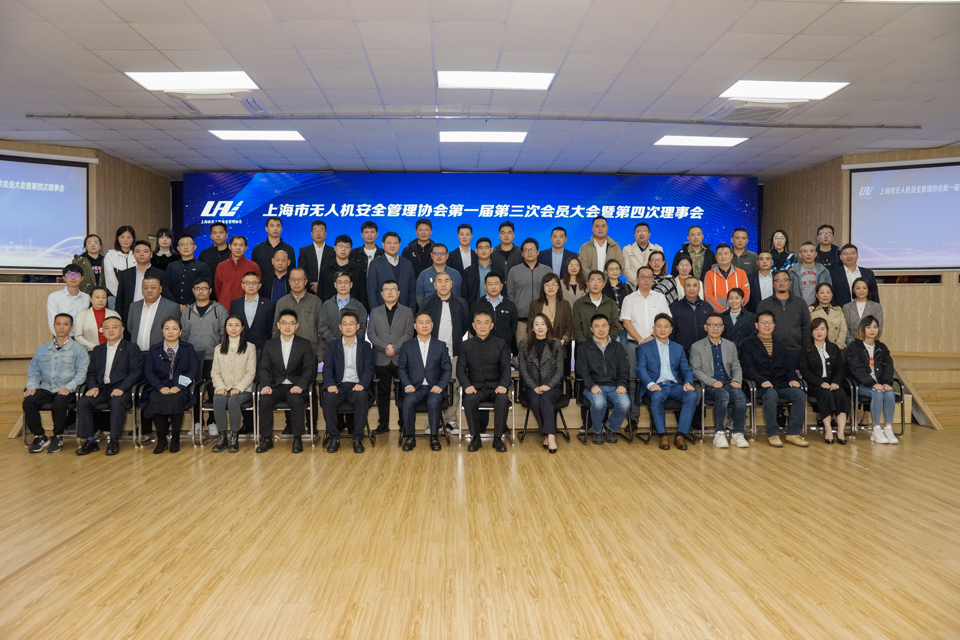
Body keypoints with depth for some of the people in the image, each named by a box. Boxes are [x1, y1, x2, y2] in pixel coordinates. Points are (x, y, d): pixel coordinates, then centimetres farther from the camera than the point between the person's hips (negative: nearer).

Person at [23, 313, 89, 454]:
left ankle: (58, 437, -11)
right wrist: (31, 387, -3)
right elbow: (33, 372, 16)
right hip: (45, 389, 4)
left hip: (66, 391, -4)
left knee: (60, 402, -35)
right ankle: (40, 437, -8)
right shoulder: (41, 350, 19)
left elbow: (82, 372, -7)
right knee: (28, 401, -25)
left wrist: (69, 387, -22)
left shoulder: (78, 350, 4)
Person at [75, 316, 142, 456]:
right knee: (82, 402, -22)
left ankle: (114, 441, -25)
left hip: (121, 390, -5)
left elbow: (135, 372, -4)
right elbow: (91, 372, 16)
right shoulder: (97, 350, 22)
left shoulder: (131, 349, 6)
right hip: (101, 389, 5)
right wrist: (93, 387, -5)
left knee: (117, 403, -35)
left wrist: (121, 388, -18)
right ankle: (89, 441, -15)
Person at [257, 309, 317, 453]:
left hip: (296, 387, -2)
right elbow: (264, 368, 5)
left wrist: (300, 385, -21)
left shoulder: (305, 344, 6)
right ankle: (266, 439, -13)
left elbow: (309, 368, -3)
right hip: (276, 386, 2)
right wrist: (266, 385, -15)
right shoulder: (270, 344, 12)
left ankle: (297, 439, -19)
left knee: (296, 400, -34)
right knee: (264, 400, -28)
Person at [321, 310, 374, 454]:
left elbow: (368, 369, 4)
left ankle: (358, 439, -23)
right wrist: (330, 384, -17)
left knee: (362, 397, -35)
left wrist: (362, 384, -18)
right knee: (328, 398, -32)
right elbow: (327, 368, 4)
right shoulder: (332, 345, 15)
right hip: (339, 385, 1)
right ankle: (334, 438, -18)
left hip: (357, 386, -1)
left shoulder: (365, 346, 13)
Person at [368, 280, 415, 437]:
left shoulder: (407, 312, 8)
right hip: (381, 360, 2)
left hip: (401, 358, -1)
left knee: (403, 393, 0)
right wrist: (385, 347, -11)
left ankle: (403, 424, 8)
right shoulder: (375, 312, 13)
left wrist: (395, 348, -15)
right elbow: (371, 333, 3)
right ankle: (383, 424, 14)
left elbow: (408, 333, -2)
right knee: (383, 393, 6)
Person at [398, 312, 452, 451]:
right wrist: (407, 385, -11)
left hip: (434, 388, 0)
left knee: (433, 402, -34)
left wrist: (440, 385, -10)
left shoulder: (441, 346, 13)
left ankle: (434, 437, -16)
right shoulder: (407, 346, 13)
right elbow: (401, 368, 7)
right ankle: (410, 437, -14)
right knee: (408, 402, -33)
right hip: (414, 388, 0)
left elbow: (447, 369, 7)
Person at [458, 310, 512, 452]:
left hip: (495, 387, 0)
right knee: (469, 400, -33)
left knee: (503, 399, -33)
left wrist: (503, 385, -17)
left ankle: (498, 439, -18)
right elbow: (460, 369, 4)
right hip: (475, 388, 0)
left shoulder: (501, 344, 9)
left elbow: (506, 368, 3)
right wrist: (467, 385, -16)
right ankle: (475, 438, -16)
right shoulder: (466, 345, 10)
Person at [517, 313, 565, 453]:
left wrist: (548, 386, -12)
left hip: (553, 387, 0)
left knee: (545, 397, -35)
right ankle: (550, 434, -27)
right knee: (535, 400, -33)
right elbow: (523, 370, 2)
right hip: (531, 388, 1)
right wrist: (535, 387, -11)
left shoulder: (556, 344, 8)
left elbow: (560, 370, 3)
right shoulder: (524, 344, 8)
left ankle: (549, 435, -37)